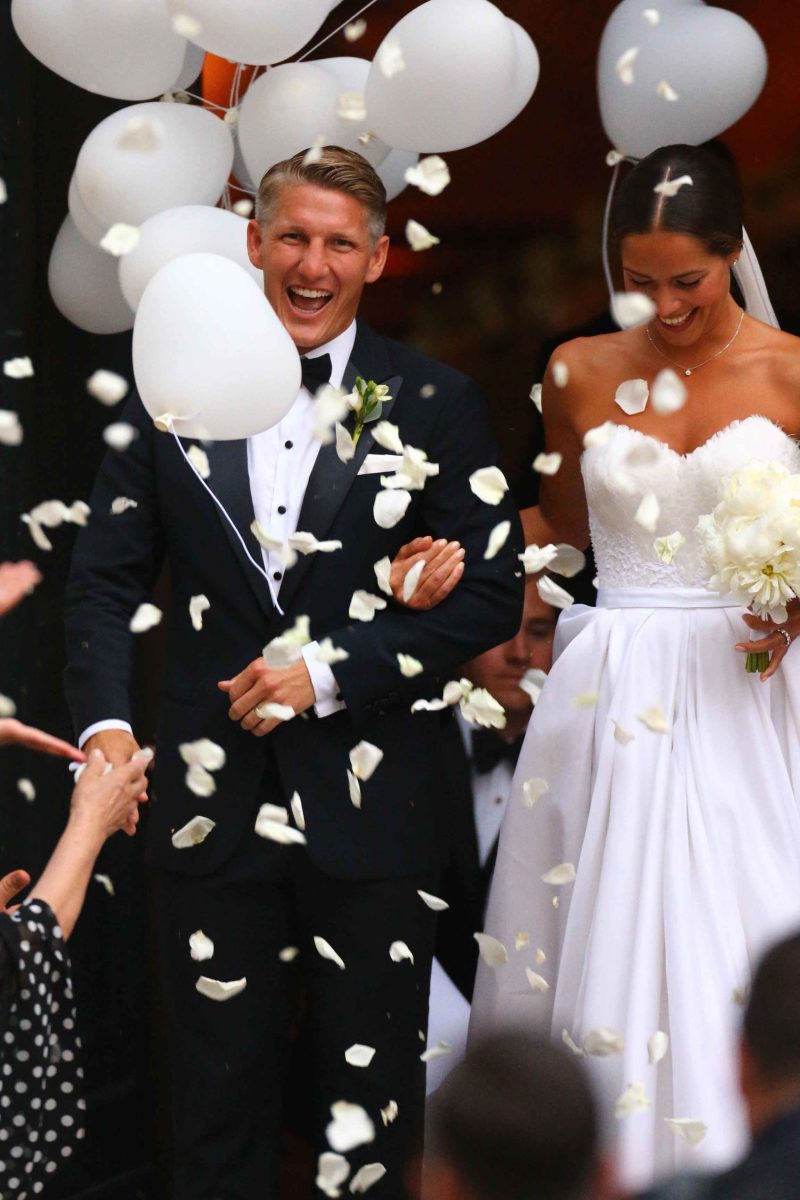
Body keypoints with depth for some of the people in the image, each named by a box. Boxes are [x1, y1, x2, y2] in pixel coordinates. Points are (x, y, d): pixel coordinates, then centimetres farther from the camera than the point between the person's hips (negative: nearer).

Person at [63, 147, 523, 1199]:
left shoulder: (435, 403, -1)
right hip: (214, 801, 2)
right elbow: (109, 573, 5)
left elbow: (493, 595, -4)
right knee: (217, 1088, 10)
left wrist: (329, 669, -13)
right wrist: (104, 719, -11)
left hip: (370, 803, -1)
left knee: (371, 1098, 10)